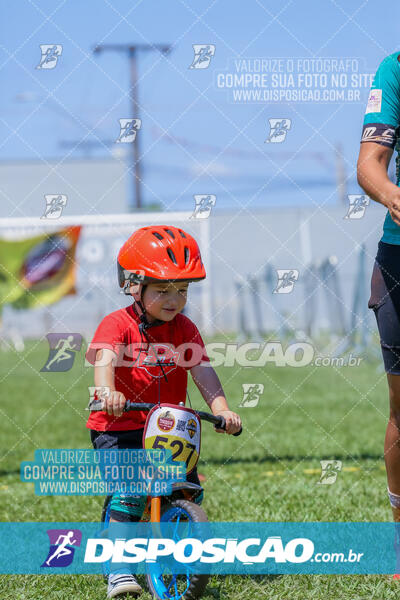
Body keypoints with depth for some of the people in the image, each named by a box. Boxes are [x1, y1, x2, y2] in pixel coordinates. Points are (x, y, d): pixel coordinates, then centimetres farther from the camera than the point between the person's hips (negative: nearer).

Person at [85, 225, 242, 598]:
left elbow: (202, 371, -8)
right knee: (128, 494, -22)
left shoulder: (184, 330, 3)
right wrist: (108, 392, -52)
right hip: (119, 428, -4)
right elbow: (105, 358, -30)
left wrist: (221, 409, -25)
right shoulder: (117, 325, -11)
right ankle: (119, 568, -15)